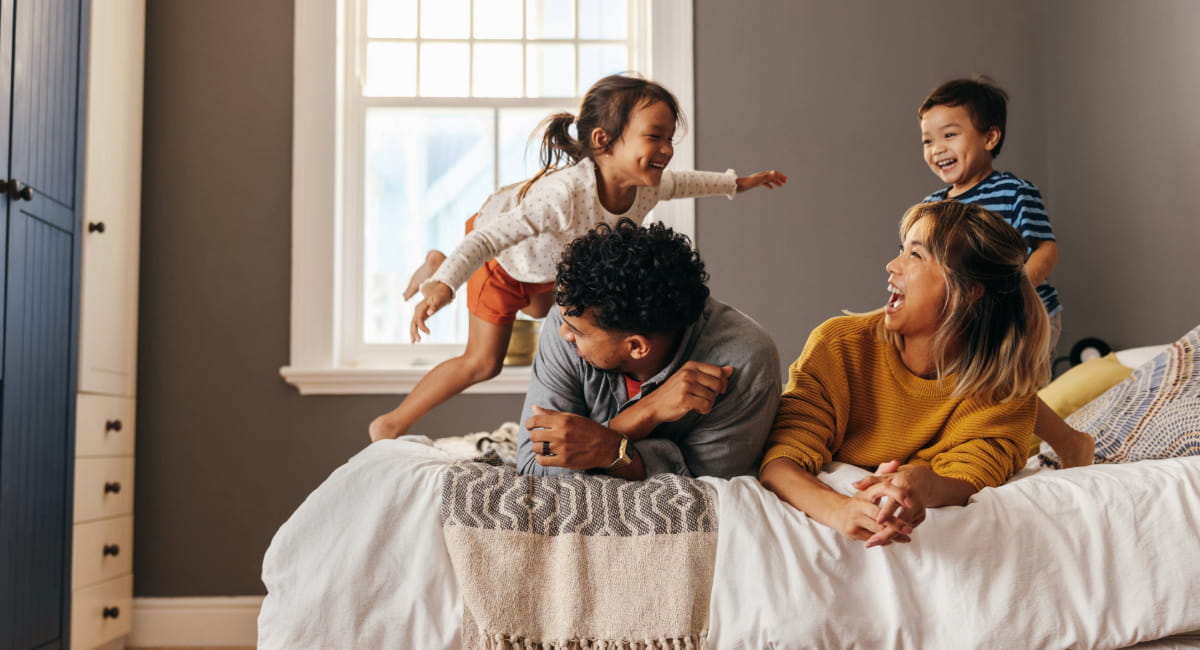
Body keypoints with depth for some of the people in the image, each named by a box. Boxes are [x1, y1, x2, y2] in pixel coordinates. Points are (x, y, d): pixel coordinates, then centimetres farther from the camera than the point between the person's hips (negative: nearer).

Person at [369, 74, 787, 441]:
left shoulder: (645, 185, -26)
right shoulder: (565, 192, -50)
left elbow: (679, 184, 0)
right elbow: (491, 237, -51)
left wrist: (738, 183, 10)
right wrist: (445, 285, -65)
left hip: (549, 264, 7)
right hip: (502, 254, -7)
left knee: (538, 310, 37)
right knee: (482, 362, -5)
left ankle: (439, 264, 51)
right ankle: (392, 424, 13)